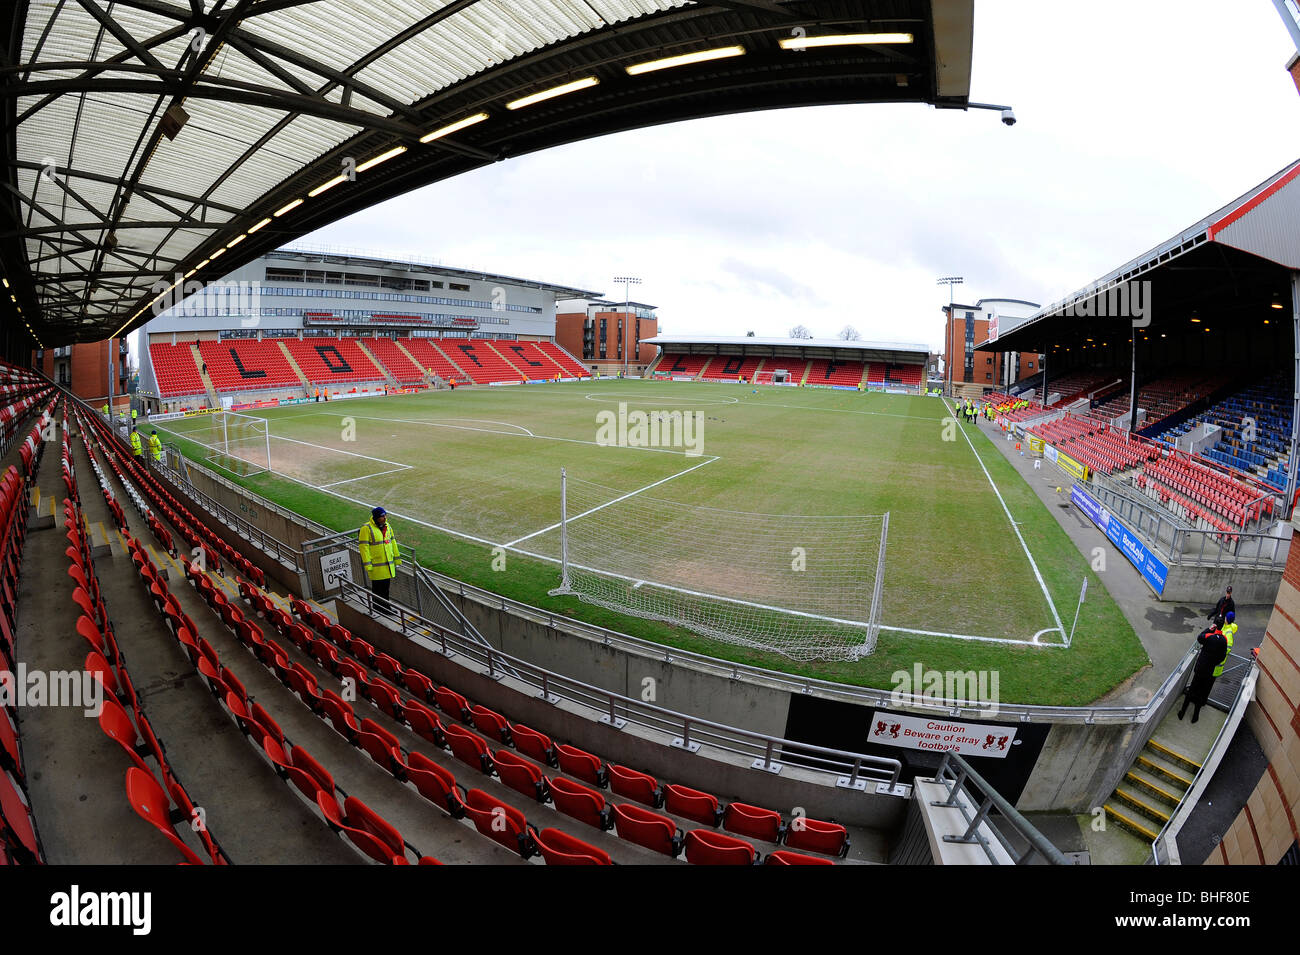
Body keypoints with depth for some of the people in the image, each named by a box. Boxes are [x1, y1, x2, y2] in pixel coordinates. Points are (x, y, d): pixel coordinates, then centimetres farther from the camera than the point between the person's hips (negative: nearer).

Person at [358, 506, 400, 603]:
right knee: (377, 589, 1)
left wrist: (397, 559, 16)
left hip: (388, 565, 6)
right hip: (376, 567, -6)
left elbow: (393, 542, 16)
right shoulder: (366, 528, -14)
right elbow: (364, 547, -15)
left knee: (386, 587, 16)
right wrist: (367, 566, -18)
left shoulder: (387, 526, 8)